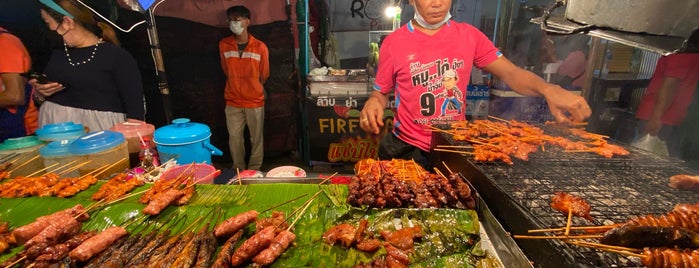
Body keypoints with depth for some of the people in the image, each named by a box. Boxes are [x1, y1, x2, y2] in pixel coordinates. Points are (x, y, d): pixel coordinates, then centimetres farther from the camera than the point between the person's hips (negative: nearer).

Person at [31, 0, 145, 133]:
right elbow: (43, 103, 26)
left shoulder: (118, 57, -7)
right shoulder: (56, 54, 15)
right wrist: (40, 94, 6)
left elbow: (135, 110, -13)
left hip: (98, 133, -6)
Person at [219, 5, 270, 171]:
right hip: (233, 101, 2)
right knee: (234, 137, 9)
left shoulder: (260, 47, -9)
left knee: (256, 138, 8)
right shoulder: (224, 45, -2)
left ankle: (254, 171, 25)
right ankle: (239, 170, 27)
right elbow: (226, 71, 11)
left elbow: (264, 75, 3)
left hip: (255, 101, -2)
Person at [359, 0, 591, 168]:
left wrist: (549, 90, -21)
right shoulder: (394, 42, -6)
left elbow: (510, 73, -2)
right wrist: (373, 103, -22)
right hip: (408, 148, -2)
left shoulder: (469, 36, 0)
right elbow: (381, 93, 2)